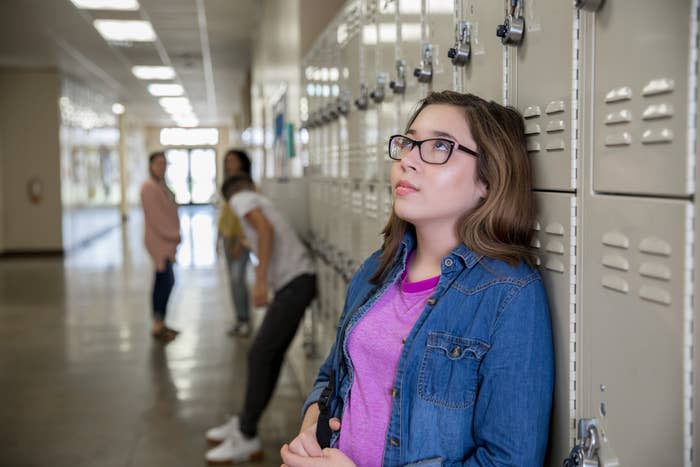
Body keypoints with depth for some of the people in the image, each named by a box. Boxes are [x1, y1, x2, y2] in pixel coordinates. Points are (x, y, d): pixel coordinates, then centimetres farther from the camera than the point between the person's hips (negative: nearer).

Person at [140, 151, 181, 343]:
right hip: (159, 240, -9)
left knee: (165, 282, 11)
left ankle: (160, 323, 19)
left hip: (167, 240, 9)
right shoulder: (149, 187, -13)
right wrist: (173, 235, -14)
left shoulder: (162, 186, 16)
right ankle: (158, 325, -2)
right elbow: (155, 216, -18)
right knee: (165, 281, -9)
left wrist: (175, 234, 6)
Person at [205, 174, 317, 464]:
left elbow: (266, 229, -15)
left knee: (260, 356, -5)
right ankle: (244, 424, 23)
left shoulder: (241, 199, 3)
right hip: (297, 281, 8)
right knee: (272, 357, 13)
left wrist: (260, 280, -19)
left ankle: (247, 439, 0)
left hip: (293, 285, -8)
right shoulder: (261, 202, 27)